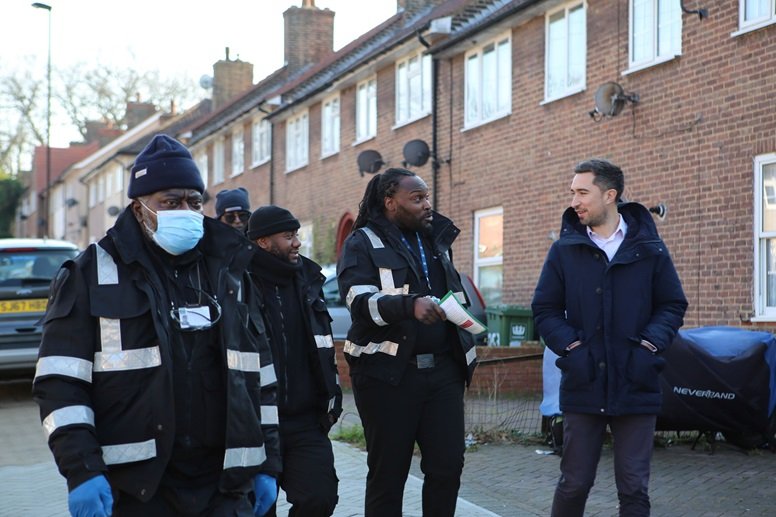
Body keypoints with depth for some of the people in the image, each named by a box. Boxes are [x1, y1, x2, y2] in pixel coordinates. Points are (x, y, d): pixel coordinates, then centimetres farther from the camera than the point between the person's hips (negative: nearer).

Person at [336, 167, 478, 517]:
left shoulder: (437, 240, 16)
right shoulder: (363, 244, -3)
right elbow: (360, 301, -19)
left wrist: (466, 349, 20)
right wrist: (410, 304, -35)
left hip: (443, 370, 5)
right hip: (388, 373, -5)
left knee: (448, 466, 3)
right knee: (388, 471, 2)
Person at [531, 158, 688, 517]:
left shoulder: (650, 249, 2)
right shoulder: (564, 250, 2)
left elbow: (673, 306, 6)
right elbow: (544, 310, 4)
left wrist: (650, 346, -10)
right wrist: (570, 348, -11)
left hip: (636, 386, 0)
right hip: (583, 385, 0)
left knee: (634, 488, 5)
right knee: (574, 483, 7)